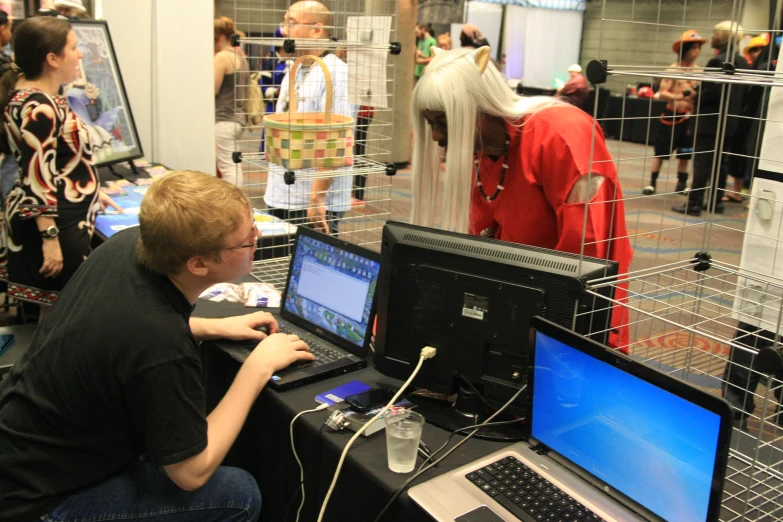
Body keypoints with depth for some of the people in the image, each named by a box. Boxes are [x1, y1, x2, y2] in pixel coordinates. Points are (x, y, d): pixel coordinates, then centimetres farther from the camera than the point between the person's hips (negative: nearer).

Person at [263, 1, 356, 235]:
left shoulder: (336, 74, -14)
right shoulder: (292, 73, 13)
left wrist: (317, 197, -23)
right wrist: (272, 184, 16)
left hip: (315, 204, -8)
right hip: (279, 198, 8)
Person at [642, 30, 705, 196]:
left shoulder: (699, 71, 5)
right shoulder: (674, 69, -7)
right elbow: (662, 93, -13)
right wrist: (680, 96, -27)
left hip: (690, 117, 4)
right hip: (673, 115, -4)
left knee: (685, 154, 11)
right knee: (661, 151, 1)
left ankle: (682, 184, 21)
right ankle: (652, 182, 10)